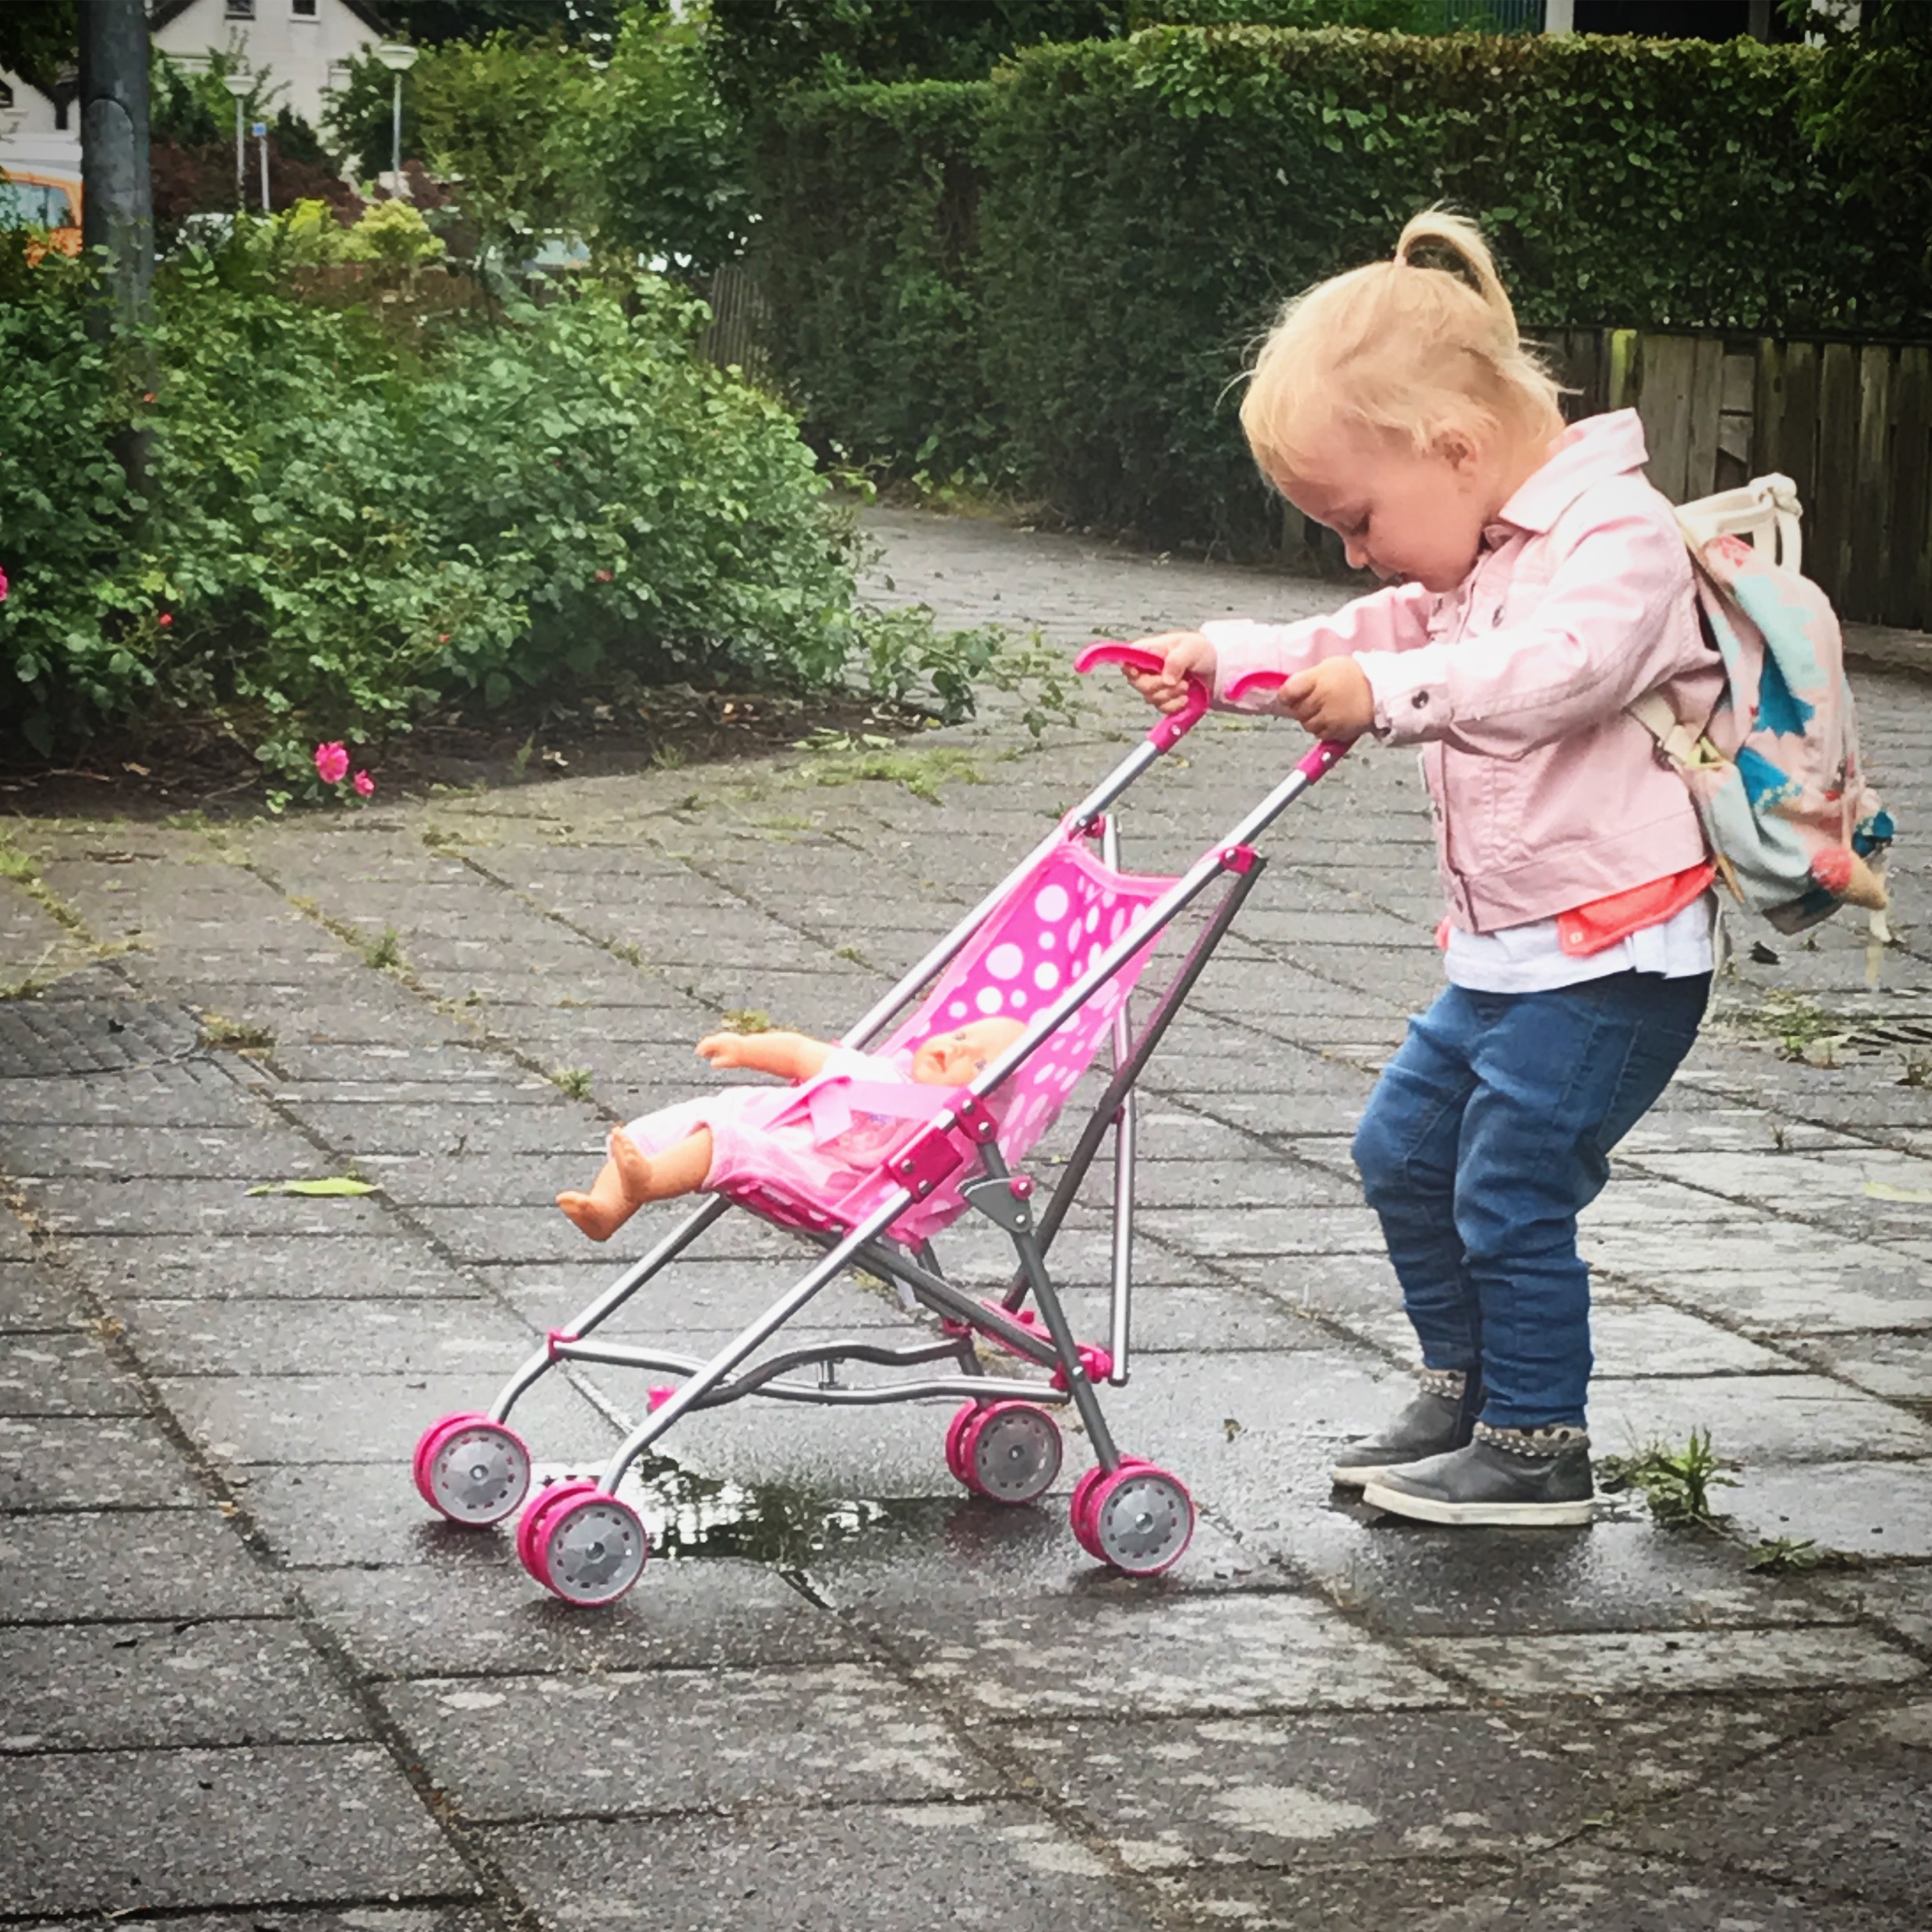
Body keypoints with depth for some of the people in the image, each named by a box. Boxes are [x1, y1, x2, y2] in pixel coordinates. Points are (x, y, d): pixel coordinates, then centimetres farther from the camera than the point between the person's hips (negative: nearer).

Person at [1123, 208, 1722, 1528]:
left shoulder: (1617, 532, -17)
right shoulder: (1474, 555, 12)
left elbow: (1558, 669, -33)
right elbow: (1373, 637, 22)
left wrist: (1389, 694, -38)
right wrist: (1226, 657, 11)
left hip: (1614, 955, -10)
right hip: (1506, 948, 10)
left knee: (1511, 1193, -7)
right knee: (1405, 1149, 15)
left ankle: (1537, 1453, 7)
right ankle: (1465, 1391, 29)